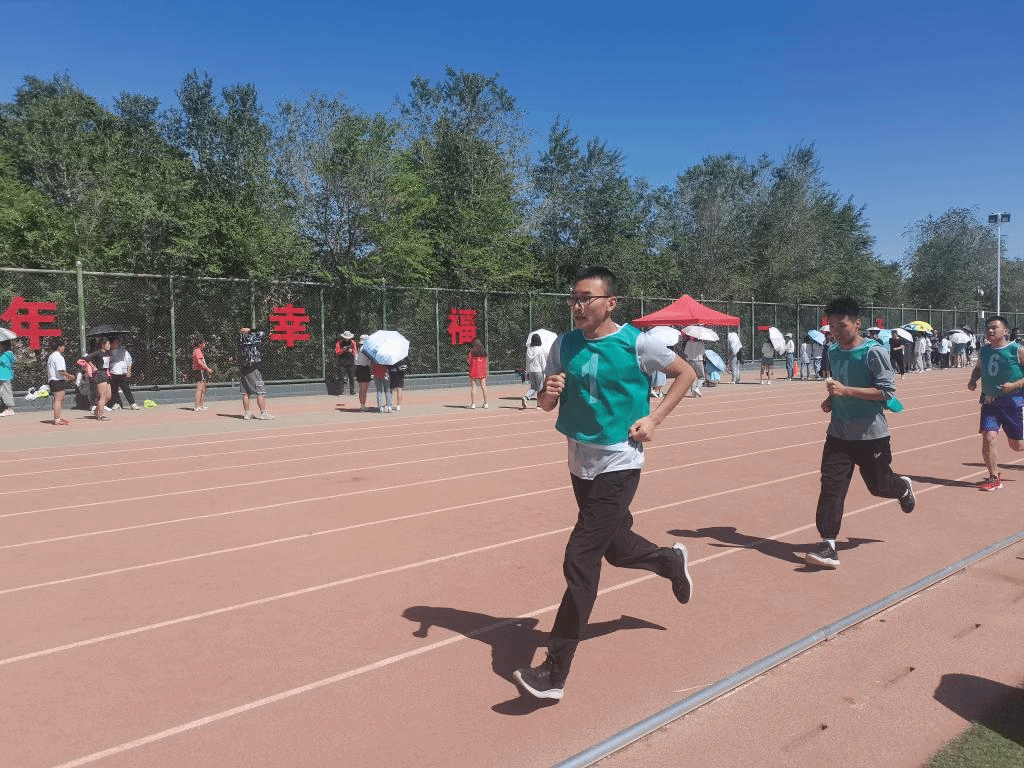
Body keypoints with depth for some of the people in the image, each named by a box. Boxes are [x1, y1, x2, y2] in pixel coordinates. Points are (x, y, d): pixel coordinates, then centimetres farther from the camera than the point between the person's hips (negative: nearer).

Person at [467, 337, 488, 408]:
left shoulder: (471, 351, -3)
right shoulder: (484, 352, 8)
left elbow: (468, 361, -8)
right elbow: (486, 363, 6)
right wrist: (486, 373, 10)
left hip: (473, 371, -3)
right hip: (482, 371, 3)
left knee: (473, 386, 0)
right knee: (483, 386, 5)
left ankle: (473, 403, -3)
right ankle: (485, 403, 6)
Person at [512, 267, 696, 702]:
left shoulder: (636, 343, -11)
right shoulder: (564, 346, 1)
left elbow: (686, 374, 3)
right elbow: (546, 405, 8)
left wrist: (654, 419, -7)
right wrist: (549, 393, -15)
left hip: (618, 466, -6)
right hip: (581, 465, 6)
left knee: (580, 561, -11)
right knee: (615, 548, 22)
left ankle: (555, 673, -2)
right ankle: (672, 562, 55)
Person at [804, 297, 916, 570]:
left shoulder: (873, 351, -15)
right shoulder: (833, 351, 5)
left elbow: (888, 391, -19)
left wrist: (846, 391, -27)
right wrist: (831, 400, 3)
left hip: (871, 434, -5)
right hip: (839, 432, 5)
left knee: (879, 485, 13)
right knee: (831, 484, -7)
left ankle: (903, 487, 50)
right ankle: (828, 546, -6)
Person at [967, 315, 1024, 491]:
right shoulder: (984, 351, 6)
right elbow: (978, 368, 24)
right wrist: (973, 380, 6)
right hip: (990, 401, 3)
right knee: (988, 437, -10)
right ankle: (994, 478, 3)